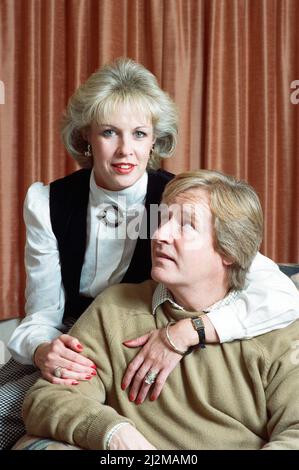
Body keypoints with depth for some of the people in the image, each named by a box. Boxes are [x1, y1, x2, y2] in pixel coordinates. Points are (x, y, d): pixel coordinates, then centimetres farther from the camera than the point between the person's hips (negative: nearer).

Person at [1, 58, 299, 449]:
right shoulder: (47, 204, -9)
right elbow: (42, 314, -7)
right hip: (73, 355, 4)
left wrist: (184, 332, -38)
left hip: (146, 368, -3)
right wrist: (43, 351, -30)